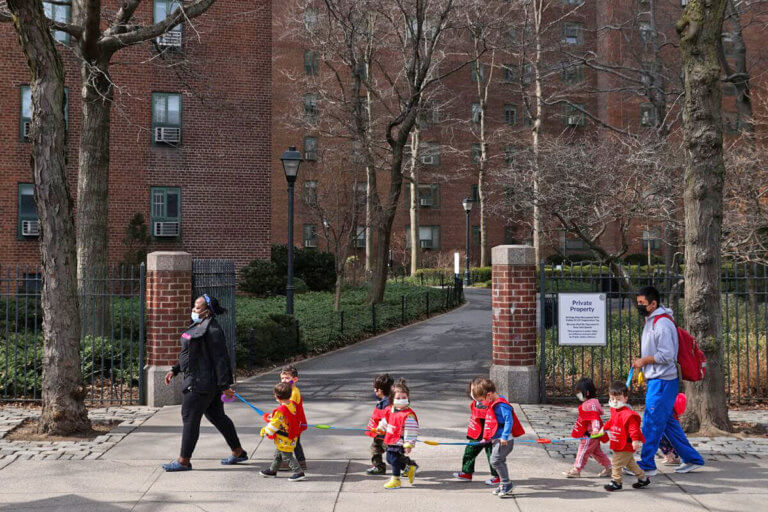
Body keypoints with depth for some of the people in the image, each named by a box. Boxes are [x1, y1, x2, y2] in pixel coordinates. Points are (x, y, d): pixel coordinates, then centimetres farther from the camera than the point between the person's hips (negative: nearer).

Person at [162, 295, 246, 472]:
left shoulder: (212, 330, -18)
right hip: (198, 380, 11)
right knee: (217, 416, 16)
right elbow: (191, 354, 24)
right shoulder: (198, 327, 14)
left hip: (201, 383, -11)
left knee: (190, 417, -5)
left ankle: (184, 461, 3)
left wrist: (224, 385, -21)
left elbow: (220, 358, -20)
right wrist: (174, 370, 21)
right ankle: (238, 452, 25)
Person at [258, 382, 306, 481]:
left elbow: (273, 425, -19)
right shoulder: (293, 404, -4)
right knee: (278, 454, 25)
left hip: (284, 440, -10)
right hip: (292, 436, 10)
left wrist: (264, 431, -1)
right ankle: (272, 470, 40)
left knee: (287, 457, 2)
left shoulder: (280, 411, -28)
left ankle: (299, 472, 1)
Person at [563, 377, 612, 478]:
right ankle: (608, 467, 25)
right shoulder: (588, 403, 12)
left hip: (590, 434, -11)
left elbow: (595, 417, -33)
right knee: (596, 451, 18)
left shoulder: (590, 404, -22)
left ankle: (576, 469, 2)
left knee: (583, 450, -4)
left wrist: (595, 428, -46)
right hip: (588, 433, 11)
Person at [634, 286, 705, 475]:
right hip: (655, 380, 10)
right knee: (667, 422, 14)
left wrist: (644, 361, -12)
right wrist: (643, 364, 12)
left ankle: (646, 465, -2)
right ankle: (692, 459, 21)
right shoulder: (651, 321, 15)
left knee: (651, 422, -7)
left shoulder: (662, 323, -17)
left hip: (663, 381, -10)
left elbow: (666, 355, -22)